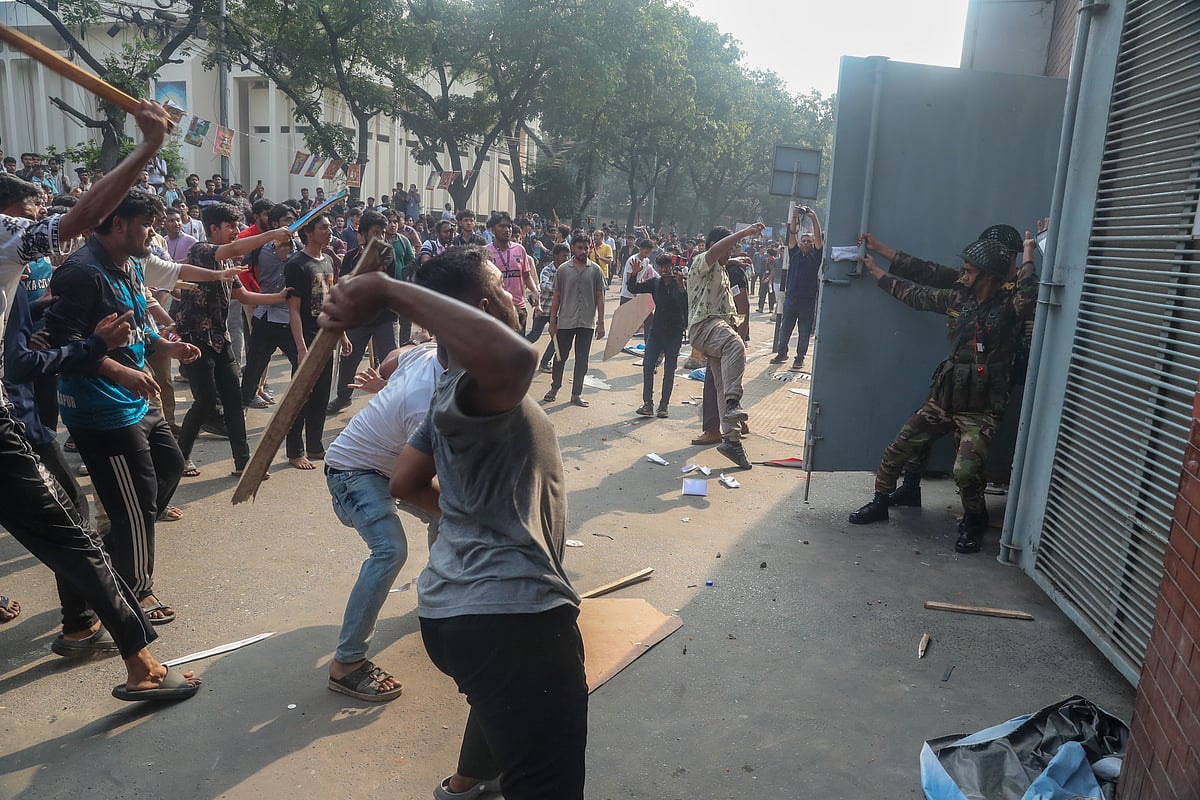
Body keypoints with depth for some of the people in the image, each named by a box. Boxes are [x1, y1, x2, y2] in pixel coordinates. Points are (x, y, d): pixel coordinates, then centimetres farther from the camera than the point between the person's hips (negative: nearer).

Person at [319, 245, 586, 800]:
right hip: (509, 616, -11)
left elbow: (405, 482, 20)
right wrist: (388, 289, -38)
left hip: (455, 605, 11)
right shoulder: (475, 387, -19)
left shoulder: (456, 391, 12)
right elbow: (516, 356, -46)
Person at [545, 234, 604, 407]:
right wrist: (552, 321, 1)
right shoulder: (563, 269, -1)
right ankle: (555, 387, 30)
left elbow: (600, 297, 3)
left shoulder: (595, 270, 1)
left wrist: (600, 323, -1)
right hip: (565, 322, 0)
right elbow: (557, 297, 3)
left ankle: (576, 394, 17)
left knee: (582, 360, 6)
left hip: (586, 323, 1)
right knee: (560, 357, 11)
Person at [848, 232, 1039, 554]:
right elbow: (914, 293, 17)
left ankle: (973, 522, 8)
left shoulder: (1007, 306, -11)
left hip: (980, 411, -6)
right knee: (896, 451, 5)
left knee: (965, 471, -23)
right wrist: (875, 269, 24)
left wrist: (1028, 260, -25)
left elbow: (1028, 301, -36)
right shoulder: (959, 299, 5)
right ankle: (880, 503, 29)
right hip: (942, 400, 6)